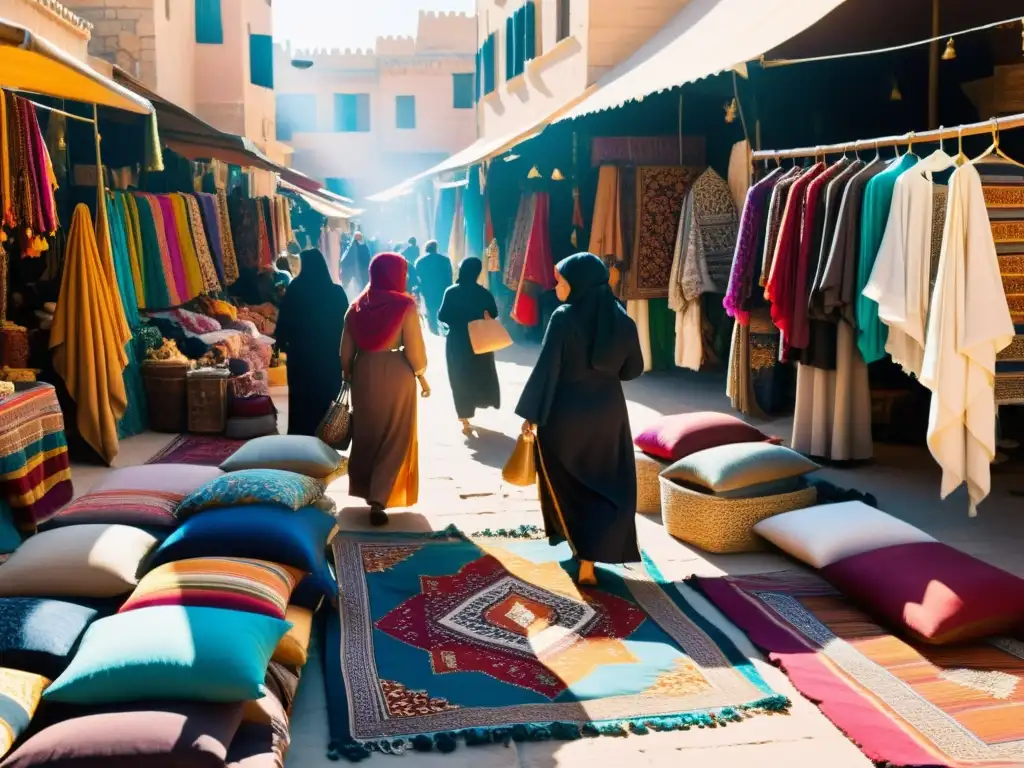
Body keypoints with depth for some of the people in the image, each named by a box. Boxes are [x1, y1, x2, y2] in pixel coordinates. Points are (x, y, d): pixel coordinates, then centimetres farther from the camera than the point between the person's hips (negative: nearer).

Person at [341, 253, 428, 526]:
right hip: (396, 374, -4)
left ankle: (365, 489, 34)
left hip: (364, 373, 4)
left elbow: (346, 349, 3)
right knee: (394, 437, 5)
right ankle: (379, 499, -2)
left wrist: (348, 375, 17)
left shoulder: (357, 306, 0)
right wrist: (421, 375, 3)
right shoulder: (405, 306, -14)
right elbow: (414, 349, -12)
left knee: (366, 432, 20)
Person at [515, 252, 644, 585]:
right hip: (608, 413, 3)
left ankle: (579, 545, 35)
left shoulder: (563, 318, -14)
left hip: (565, 415, -3)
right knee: (609, 487, 9)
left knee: (564, 483, 19)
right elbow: (633, 369, 7)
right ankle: (589, 560, 0)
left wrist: (531, 413, -8)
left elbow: (545, 370, -15)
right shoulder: (621, 320, -2)